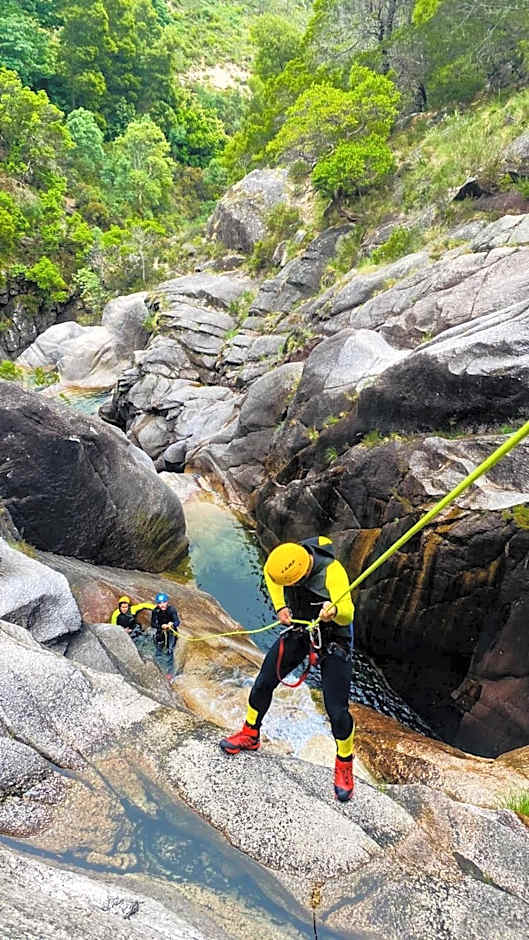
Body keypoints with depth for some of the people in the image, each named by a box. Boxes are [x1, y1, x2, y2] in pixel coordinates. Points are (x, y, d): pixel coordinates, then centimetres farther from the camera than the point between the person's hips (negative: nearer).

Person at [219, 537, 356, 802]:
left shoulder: (332, 572, -36)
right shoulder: (288, 557, -20)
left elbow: (347, 614, -45)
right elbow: (268, 572, 4)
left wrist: (335, 612, -68)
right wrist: (281, 606, -6)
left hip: (333, 639, -5)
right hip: (298, 630, 6)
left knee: (337, 710, -7)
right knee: (263, 683, 12)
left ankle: (344, 767, 22)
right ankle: (250, 735, 38)